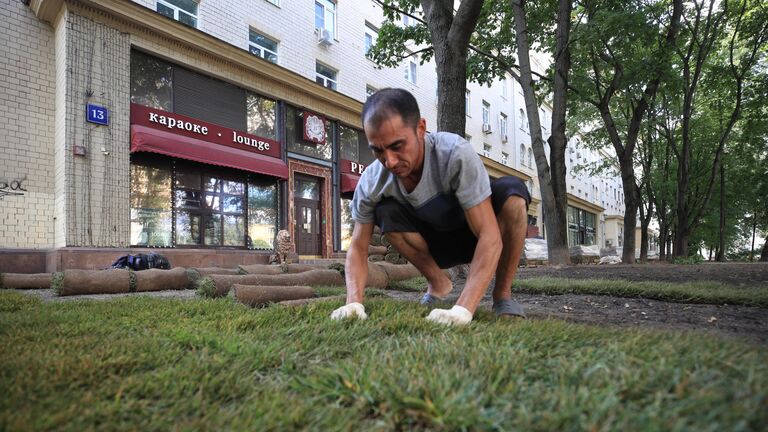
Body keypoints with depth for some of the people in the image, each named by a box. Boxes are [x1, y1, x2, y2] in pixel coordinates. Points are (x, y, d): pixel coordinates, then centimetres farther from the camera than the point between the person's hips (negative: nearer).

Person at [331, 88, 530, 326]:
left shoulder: (456, 154, -35)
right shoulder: (372, 181, -23)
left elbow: (490, 236, -36)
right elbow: (358, 249, -15)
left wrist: (463, 309, -46)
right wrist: (354, 302, -34)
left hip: (476, 234, -2)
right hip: (439, 243, 3)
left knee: (511, 191, -32)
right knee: (386, 212, -25)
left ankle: (503, 293, -14)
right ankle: (438, 284, -4)